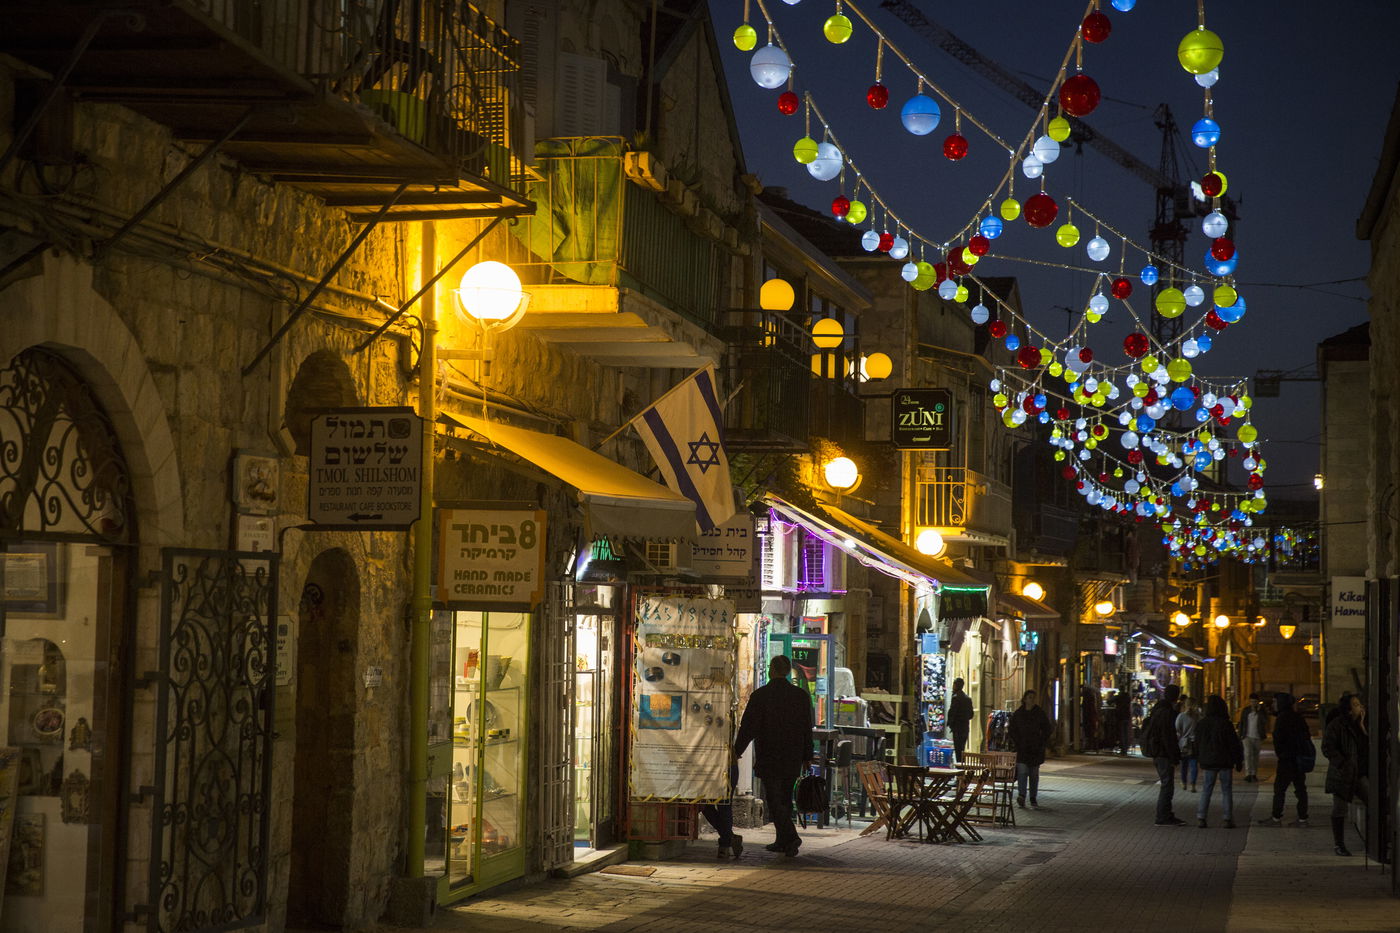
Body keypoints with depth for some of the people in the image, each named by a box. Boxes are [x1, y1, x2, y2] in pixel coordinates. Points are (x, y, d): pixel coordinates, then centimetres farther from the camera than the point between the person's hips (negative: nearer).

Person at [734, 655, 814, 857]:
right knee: (785, 799, 15)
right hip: (792, 760, 5)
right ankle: (782, 841, 19)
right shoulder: (801, 695, 4)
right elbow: (807, 729, 8)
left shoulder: (760, 695, -9)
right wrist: (807, 756, 16)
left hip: (768, 759, -5)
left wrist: (737, 750, 3)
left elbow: (748, 727, -9)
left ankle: (791, 837, -18)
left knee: (775, 800, -3)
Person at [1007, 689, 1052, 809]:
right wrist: (1016, 743, -3)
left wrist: (1042, 743, -1)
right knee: (1022, 771, -15)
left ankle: (1033, 799, 16)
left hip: (1036, 748, 1)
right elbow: (1011, 730, 8)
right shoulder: (1018, 714, 3)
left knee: (1034, 774, 7)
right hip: (1022, 748, -1)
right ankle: (1021, 796, -24)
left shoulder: (1040, 713, 4)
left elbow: (1047, 729, 10)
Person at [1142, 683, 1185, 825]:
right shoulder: (1167, 712, -17)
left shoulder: (1157, 710, 14)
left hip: (1158, 754, 10)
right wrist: (1174, 758, -18)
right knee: (1167, 785, -5)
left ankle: (1165, 815, 22)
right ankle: (1163, 817, -3)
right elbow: (1168, 737, -21)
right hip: (1164, 754, -10)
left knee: (1165, 784, 16)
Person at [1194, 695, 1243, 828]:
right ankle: (1227, 819, 1)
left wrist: (1201, 759, 20)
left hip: (1208, 762, 3)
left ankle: (1201, 818, 1)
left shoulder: (1201, 724, 1)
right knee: (1226, 790, 4)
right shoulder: (1226, 724, -13)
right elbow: (1234, 744, -8)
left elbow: (1197, 744, 9)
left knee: (1207, 790, 9)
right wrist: (1238, 762, 2)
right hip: (1225, 762, -3)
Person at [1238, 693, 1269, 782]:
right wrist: (1240, 736, 6)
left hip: (1257, 737, 1)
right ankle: (1248, 774, -23)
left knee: (1255, 756, 8)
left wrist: (1259, 710, -18)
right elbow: (1241, 723, 10)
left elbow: (1265, 720, -14)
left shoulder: (1262, 710, 3)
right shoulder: (1246, 710, 6)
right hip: (1247, 736, -1)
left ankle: (1254, 774, 19)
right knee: (1248, 754, -15)